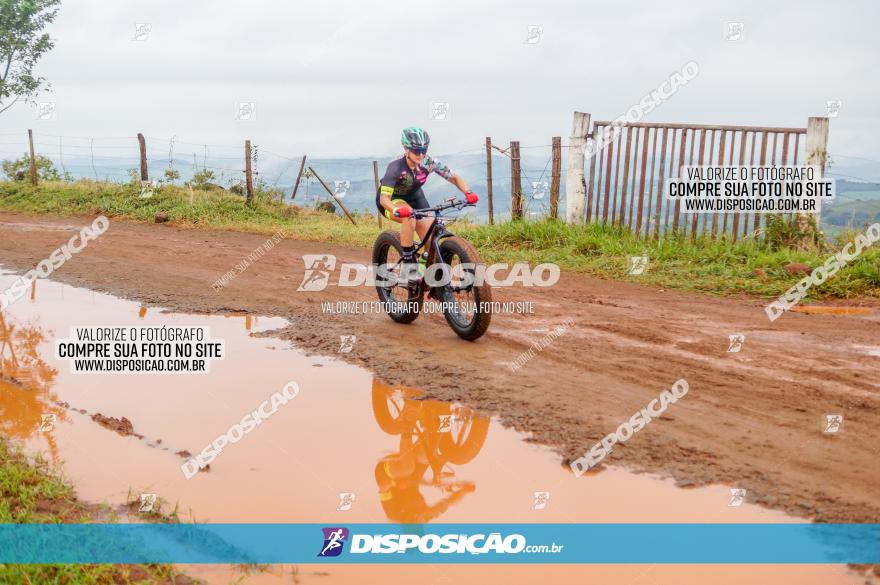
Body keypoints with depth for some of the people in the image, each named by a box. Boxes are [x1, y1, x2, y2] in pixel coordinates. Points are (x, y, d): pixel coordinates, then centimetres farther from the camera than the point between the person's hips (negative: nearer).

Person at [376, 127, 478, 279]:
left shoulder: (429, 163, -22)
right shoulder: (396, 167, -33)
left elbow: (454, 177, -13)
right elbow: (384, 198, -39)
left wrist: (468, 193, -32)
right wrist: (398, 210, -60)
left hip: (414, 197, 5)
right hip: (392, 200, -4)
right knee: (409, 217, -38)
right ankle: (408, 265, -27)